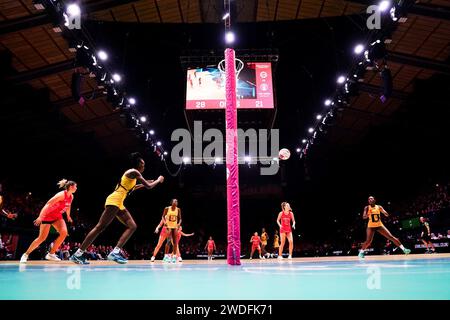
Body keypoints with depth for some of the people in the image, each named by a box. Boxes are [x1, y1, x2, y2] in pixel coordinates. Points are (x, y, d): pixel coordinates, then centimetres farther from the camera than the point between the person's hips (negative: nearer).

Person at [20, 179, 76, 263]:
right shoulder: (62, 194, -25)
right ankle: (26, 254, 12)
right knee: (42, 238, -7)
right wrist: (40, 216, -32)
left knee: (64, 233, -15)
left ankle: (51, 254, -4)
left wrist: (68, 216, 32)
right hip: (47, 216, -7)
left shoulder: (71, 197, 0)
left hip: (57, 216, 7)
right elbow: (48, 204, -28)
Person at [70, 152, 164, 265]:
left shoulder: (132, 173, 21)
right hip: (114, 200, -10)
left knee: (132, 226, 2)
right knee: (100, 227, -12)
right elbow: (149, 186, -10)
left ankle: (115, 252, -8)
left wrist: (142, 185, 36)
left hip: (119, 203, 10)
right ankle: (78, 254, -10)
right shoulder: (134, 172, -7)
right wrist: (159, 180, 7)